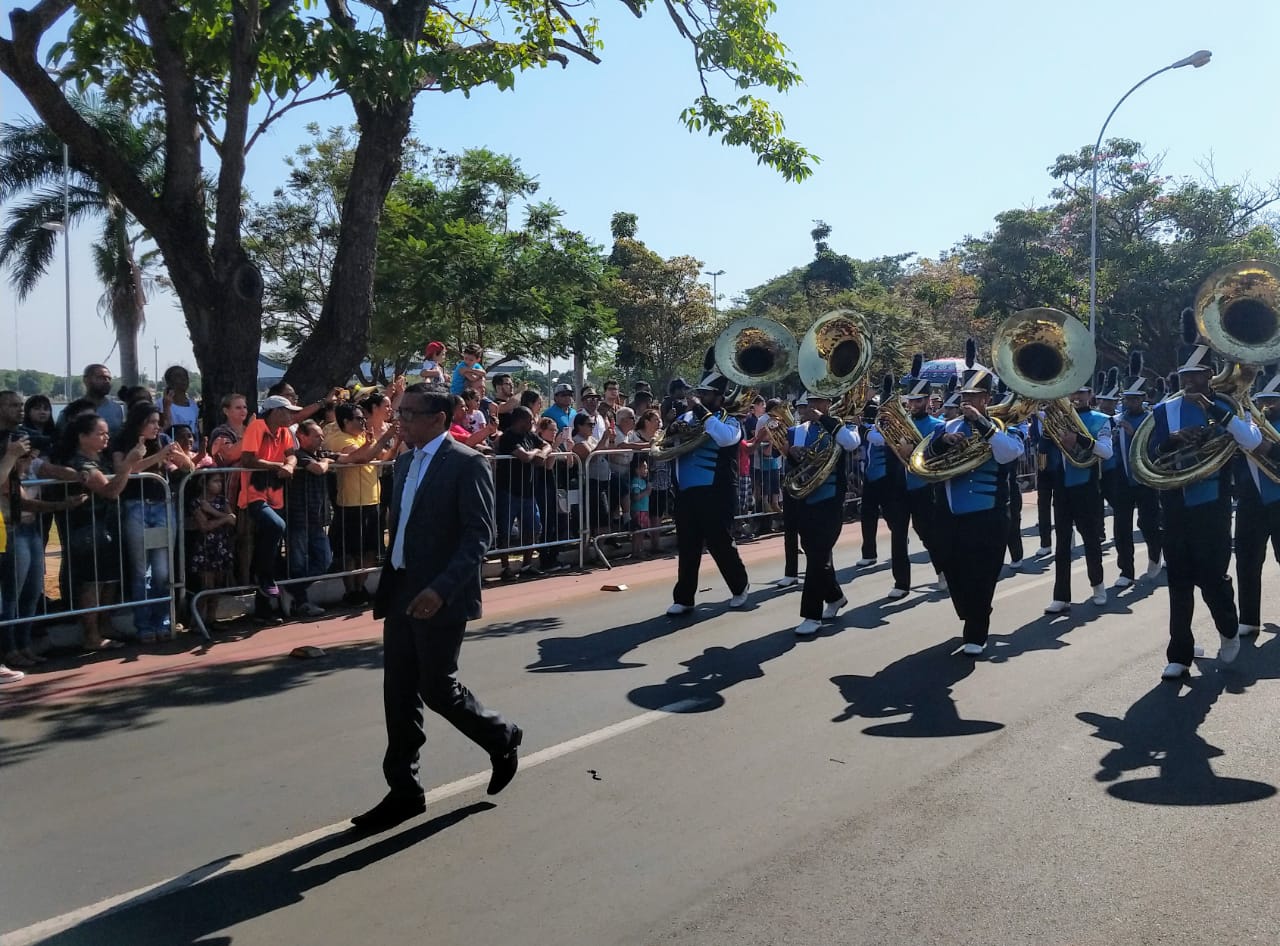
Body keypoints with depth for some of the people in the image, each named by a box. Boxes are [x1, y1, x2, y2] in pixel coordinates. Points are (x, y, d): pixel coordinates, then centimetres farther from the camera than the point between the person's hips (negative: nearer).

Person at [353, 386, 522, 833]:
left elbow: (479, 536, -18)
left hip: (440, 598, -8)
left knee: (437, 688, 1)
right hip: (401, 593, 8)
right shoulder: (405, 462, 13)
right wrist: (387, 586, 14)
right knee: (398, 694, 8)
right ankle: (404, 791, 19)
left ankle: (502, 738, 27)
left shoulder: (466, 464, -12)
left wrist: (441, 589, -26)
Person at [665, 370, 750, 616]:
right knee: (687, 547, 7)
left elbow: (724, 438, -26)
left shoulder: (729, 421, -2)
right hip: (686, 492, 5)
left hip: (715, 493, -5)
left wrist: (701, 410, -20)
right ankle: (683, 598, 14)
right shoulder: (686, 417, 12)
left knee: (719, 543, 2)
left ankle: (740, 587, 26)